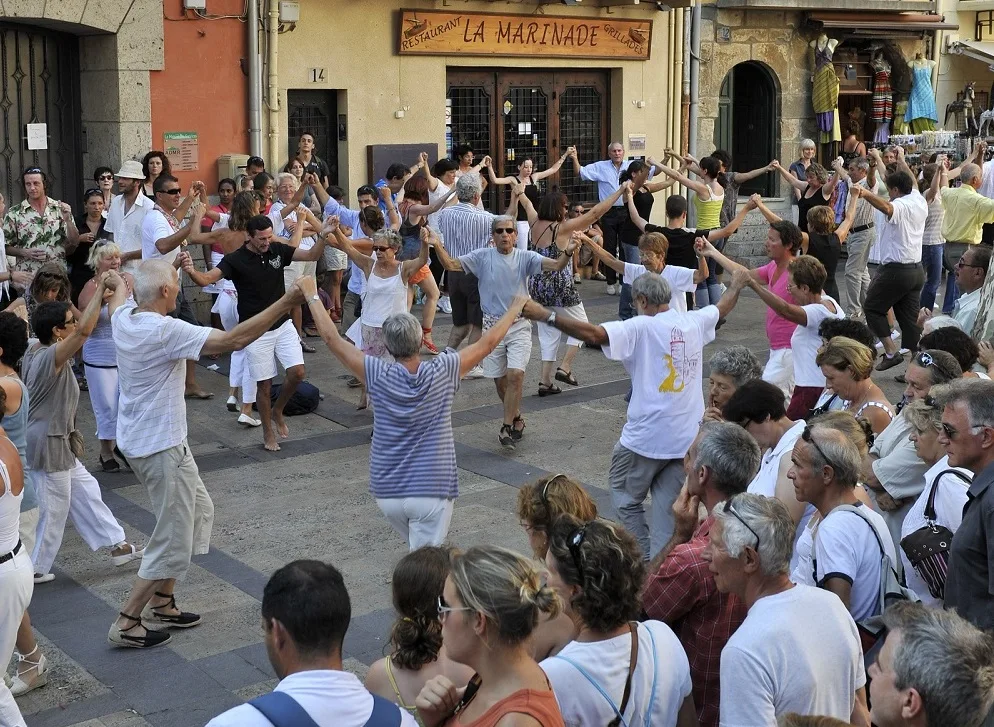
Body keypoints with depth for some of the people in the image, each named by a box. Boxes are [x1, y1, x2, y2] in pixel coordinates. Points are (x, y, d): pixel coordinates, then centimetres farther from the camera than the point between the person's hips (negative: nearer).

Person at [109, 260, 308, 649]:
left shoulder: (123, 319, 0)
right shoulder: (166, 330, -26)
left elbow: (117, 301, 27)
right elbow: (233, 339, -30)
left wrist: (119, 284, 47)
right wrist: (287, 302, -27)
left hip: (138, 439, 10)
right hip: (161, 446, -10)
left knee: (199, 512, 22)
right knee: (173, 542, 1)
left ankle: (162, 603, 29)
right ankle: (126, 624, 9)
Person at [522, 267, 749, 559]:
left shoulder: (641, 328, -15)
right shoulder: (694, 322, 4)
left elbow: (594, 333, -27)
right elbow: (723, 306, 26)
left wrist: (545, 316, -26)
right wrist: (738, 283, 46)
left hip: (645, 437, -6)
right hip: (687, 438, 6)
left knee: (626, 497, 13)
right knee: (667, 507, 11)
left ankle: (644, 559, 11)